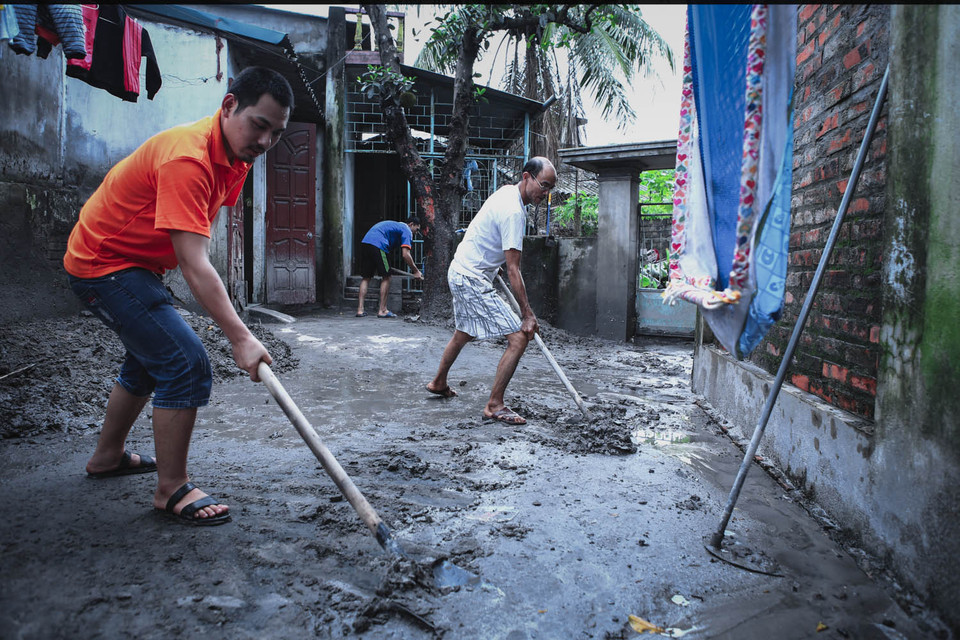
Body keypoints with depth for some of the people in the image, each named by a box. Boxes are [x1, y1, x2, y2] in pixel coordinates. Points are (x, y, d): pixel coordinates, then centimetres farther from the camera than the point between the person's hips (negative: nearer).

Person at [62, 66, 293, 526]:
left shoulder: (235, 156, -1)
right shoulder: (187, 158, -31)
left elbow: (197, 244, 13)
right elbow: (193, 265, -38)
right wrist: (240, 338, -42)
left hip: (135, 263, 10)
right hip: (103, 265, -10)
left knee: (150, 359, 24)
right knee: (186, 365, -18)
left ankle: (107, 456, 44)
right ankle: (171, 490, -4)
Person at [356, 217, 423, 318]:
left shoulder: (395, 225, 33)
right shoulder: (406, 230, 6)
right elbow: (405, 255, -6)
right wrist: (416, 271, 2)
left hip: (364, 242, 8)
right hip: (377, 245, -8)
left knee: (365, 277, 13)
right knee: (386, 277, 3)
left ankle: (360, 309, 9)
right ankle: (382, 310, 4)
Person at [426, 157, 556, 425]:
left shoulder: (507, 191, 6)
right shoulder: (513, 211, -24)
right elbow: (513, 270, -25)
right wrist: (528, 314, -23)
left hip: (459, 271, 11)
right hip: (473, 279, -11)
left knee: (463, 333, 29)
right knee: (519, 337, -14)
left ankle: (439, 382, 48)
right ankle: (494, 406, -7)